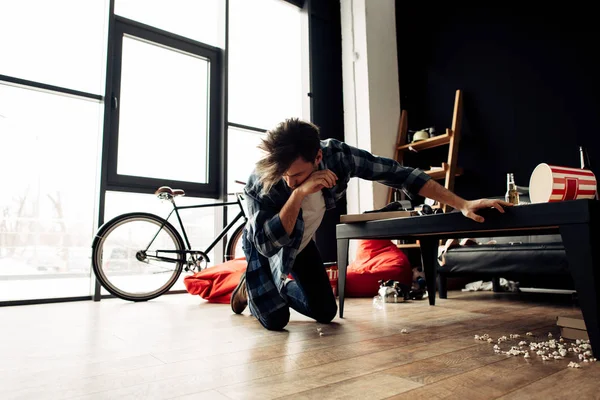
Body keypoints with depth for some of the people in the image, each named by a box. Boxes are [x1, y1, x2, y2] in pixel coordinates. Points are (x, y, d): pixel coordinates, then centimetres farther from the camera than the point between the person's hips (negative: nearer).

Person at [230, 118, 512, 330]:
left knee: (326, 312, 3)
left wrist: (462, 204, -29)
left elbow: (398, 173, -26)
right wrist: (298, 193, -53)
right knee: (275, 320, -12)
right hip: (263, 247, -3)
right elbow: (267, 244, -41)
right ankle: (251, 287, 22)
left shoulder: (337, 155, -31)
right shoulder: (260, 182, -38)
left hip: (301, 242, 4)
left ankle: (280, 287, 32)